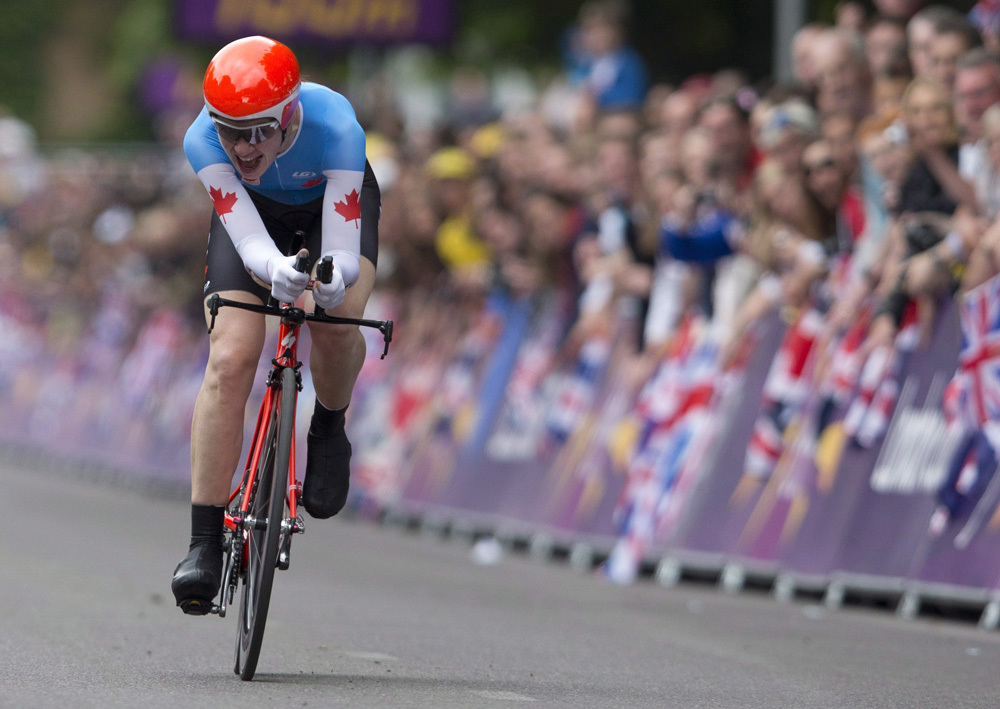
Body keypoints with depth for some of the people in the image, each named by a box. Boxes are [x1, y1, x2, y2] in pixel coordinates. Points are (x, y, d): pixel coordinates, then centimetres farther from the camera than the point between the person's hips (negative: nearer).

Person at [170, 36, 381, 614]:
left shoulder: (334, 126, -39)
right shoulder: (203, 139, -36)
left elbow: (343, 253, -42)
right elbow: (250, 241, -42)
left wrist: (335, 274, -66)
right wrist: (277, 270, -65)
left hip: (333, 203, -1)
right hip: (255, 212, 1)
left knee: (338, 318, -32)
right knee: (229, 361, -19)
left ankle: (329, 430, 1)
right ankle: (204, 543, -15)